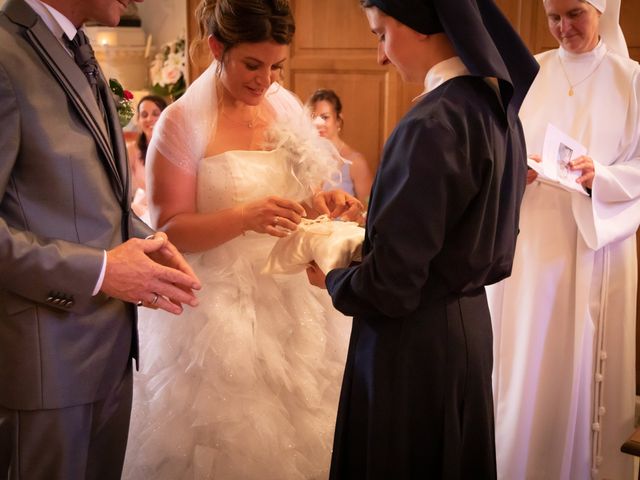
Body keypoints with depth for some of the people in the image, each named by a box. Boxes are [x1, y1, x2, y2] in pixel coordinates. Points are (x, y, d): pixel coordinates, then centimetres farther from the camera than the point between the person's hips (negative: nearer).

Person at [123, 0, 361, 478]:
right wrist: (245, 218, -26)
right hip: (222, 309, -4)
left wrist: (327, 203, -6)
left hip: (295, 298, 5)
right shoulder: (183, 121, -10)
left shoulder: (287, 106, 5)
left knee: (300, 436, 10)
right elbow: (170, 230, -11)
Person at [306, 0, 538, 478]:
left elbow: (390, 285, -23)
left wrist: (331, 277, -3)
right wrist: (376, 226, 13)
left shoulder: (432, 124, -24)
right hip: (470, 329, 9)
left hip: (414, 346, -8)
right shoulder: (497, 107, 3)